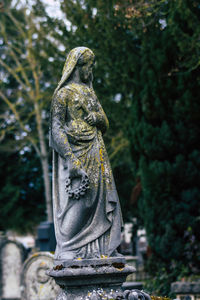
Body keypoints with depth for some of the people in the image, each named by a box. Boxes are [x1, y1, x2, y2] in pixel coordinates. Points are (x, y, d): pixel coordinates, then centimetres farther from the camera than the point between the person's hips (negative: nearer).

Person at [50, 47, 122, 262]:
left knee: (100, 199, 3)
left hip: (96, 155, 8)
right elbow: (56, 128, -10)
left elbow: (105, 125, 20)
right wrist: (71, 160, -21)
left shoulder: (90, 93, 21)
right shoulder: (63, 93, -2)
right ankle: (68, 251, -7)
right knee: (76, 202, -12)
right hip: (75, 154, -8)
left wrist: (97, 118, -6)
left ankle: (99, 249, 6)